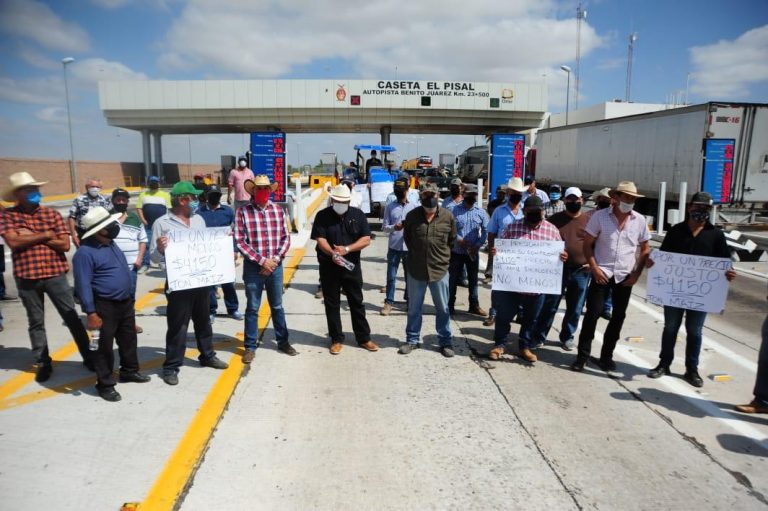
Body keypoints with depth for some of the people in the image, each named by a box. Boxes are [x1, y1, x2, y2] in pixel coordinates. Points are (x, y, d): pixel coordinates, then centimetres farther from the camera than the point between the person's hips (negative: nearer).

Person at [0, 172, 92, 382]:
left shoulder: (52, 214, 2)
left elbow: (65, 245, -6)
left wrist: (31, 237, -11)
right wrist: (45, 235, -11)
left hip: (55, 274, 0)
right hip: (26, 277, 0)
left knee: (72, 317, 5)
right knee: (36, 323, 12)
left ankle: (88, 356, 16)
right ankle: (43, 363, 24)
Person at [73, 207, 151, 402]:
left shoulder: (110, 244, 9)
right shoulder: (85, 253, -19)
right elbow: (83, 285, -21)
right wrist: (91, 313, -23)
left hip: (125, 303, 9)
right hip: (104, 306, -8)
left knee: (129, 340, 20)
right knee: (104, 347, 4)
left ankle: (129, 371, 38)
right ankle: (105, 384, 16)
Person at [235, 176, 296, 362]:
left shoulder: (278, 210, 3)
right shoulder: (243, 212, -8)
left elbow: (286, 238, 4)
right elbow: (240, 242, -11)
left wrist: (275, 259, -9)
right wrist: (262, 260, -15)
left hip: (275, 266, 3)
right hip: (253, 267, -3)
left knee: (277, 306, 16)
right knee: (252, 308, 8)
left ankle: (283, 341, 30)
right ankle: (250, 347, 21)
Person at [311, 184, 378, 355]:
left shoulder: (358, 215, 2)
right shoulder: (323, 216, -2)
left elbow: (366, 239, -4)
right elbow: (320, 239, -12)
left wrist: (347, 249, -18)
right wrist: (333, 254, -31)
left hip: (352, 266, 1)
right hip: (329, 267, -1)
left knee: (357, 303, 9)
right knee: (332, 304, 7)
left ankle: (363, 338, 20)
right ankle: (336, 339, 20)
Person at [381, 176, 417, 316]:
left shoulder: (415, 206, 2)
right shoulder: (389, 207, 2)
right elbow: (384, 227, -1)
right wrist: (394, 227, -20)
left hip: (410, 247, 1)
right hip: (394, 247, 0)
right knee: (391, 276, 3)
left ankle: (410, 300, 26)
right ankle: (389, 302, 12)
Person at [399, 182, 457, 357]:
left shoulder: (448, 216, -4)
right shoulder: (412, 216, -4)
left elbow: (452, 240, 10)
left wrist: (442, 255, 8)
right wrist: (416, 254, 10)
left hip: (439, 269, 0)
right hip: (416, 270, 1)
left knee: (442, 309, 10)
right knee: (414, 308, 12)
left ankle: (446, 342, 23)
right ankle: (412, 340, 26)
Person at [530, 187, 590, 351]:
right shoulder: (554, 219, 3)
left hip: (581, 271, 1)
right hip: (557, 269, -1)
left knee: (575, 309, 11)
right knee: (549, 305, 2)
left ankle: (567, 337, 27)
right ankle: (539, 336, 12)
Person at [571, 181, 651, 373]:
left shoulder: (640, 220, 1)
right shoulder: (599, 216, -6)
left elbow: (645, 249, 9)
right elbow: (587, 244, -3)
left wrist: (637, 273, -1)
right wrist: (594, 267, -14)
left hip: (625, 277, 3)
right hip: (601, 273, -3)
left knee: (618, 316, 9)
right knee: (592, 313, -5)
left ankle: (606, 356, 22)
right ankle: (583, 355, 5)